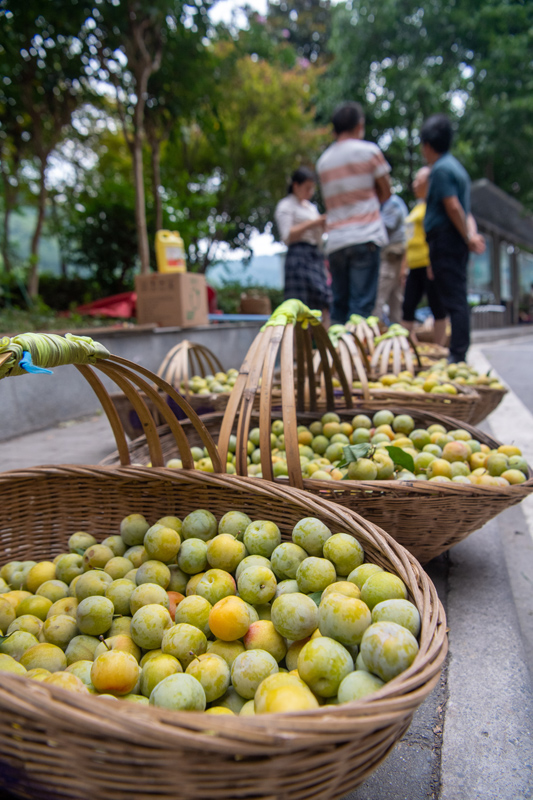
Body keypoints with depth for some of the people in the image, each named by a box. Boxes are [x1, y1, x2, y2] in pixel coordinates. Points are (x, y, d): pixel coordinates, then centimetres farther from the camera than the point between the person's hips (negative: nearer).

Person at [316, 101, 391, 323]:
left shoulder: (323, 160, 17)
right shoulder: (369, 151, 4)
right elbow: (386, 192, 9)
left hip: (335, 240, 5)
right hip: (365, 236, -4)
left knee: (339, 304, 8)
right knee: (362, 303, -7)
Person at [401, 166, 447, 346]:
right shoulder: (418, 206, 24)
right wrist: (405, 263, 22)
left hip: (429, 264, -9)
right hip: (415, 266, 9)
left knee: (437, 307, -4)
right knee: (408, 307, 4)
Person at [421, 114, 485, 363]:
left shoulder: (441, 169, -10)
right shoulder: (455, 166, 21)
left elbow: (453, 207, -17)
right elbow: (465, 211, 15)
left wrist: (468, 238, -10)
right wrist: (472, 234, 1)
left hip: (445, 240, -10)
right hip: (454, 243, 10)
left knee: (454, 300, -11)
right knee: (457, 299, 10)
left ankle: (457, 356, -11)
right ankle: (459, 354, 16)